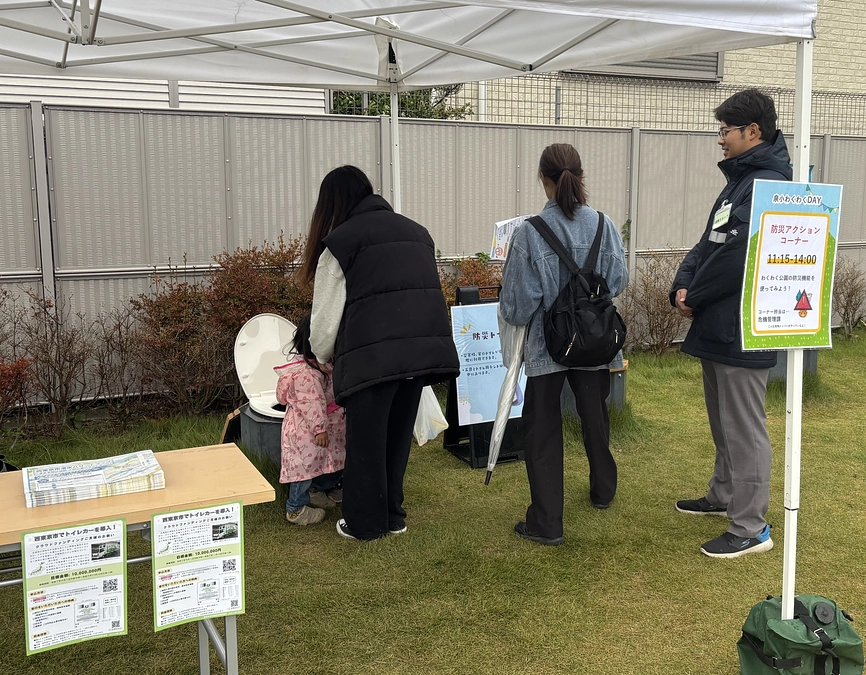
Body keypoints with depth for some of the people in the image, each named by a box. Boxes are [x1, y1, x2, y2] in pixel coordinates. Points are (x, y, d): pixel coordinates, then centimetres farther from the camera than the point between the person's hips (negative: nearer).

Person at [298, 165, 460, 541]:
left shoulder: (340, 240, 3)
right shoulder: (416, 231, 21)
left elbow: (326, 313, 5)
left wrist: (323, 357, 22)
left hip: (374, 351, -6)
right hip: (427, 345, 6)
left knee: (366, 442, 10)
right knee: (398, 437, 19)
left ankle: (365, 524, 22)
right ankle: (392, 516, 30)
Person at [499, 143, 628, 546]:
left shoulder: (530, 232, -16)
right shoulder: (603, 225, -7)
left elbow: (519, 299, -12)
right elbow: (619, 280, -1)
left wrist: (514, 318, 9)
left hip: (547, 345, -4)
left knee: (542, 429, 5)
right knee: (595, 416, 23)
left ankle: (546, 523, 7)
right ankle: (603, 490, 43)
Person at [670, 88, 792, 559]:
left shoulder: (768, 186, -19)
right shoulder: (738, 180, 14)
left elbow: (735, 256, -25)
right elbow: (708, 242, 13)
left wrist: (694, 297, -12)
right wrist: (683, 286, -3)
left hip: (743, 332, -10)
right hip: (717, 327, 10)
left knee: (744, 430, -2)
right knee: (723, 423, 22)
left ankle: (751, 528, 9)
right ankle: (724, 497, 39)